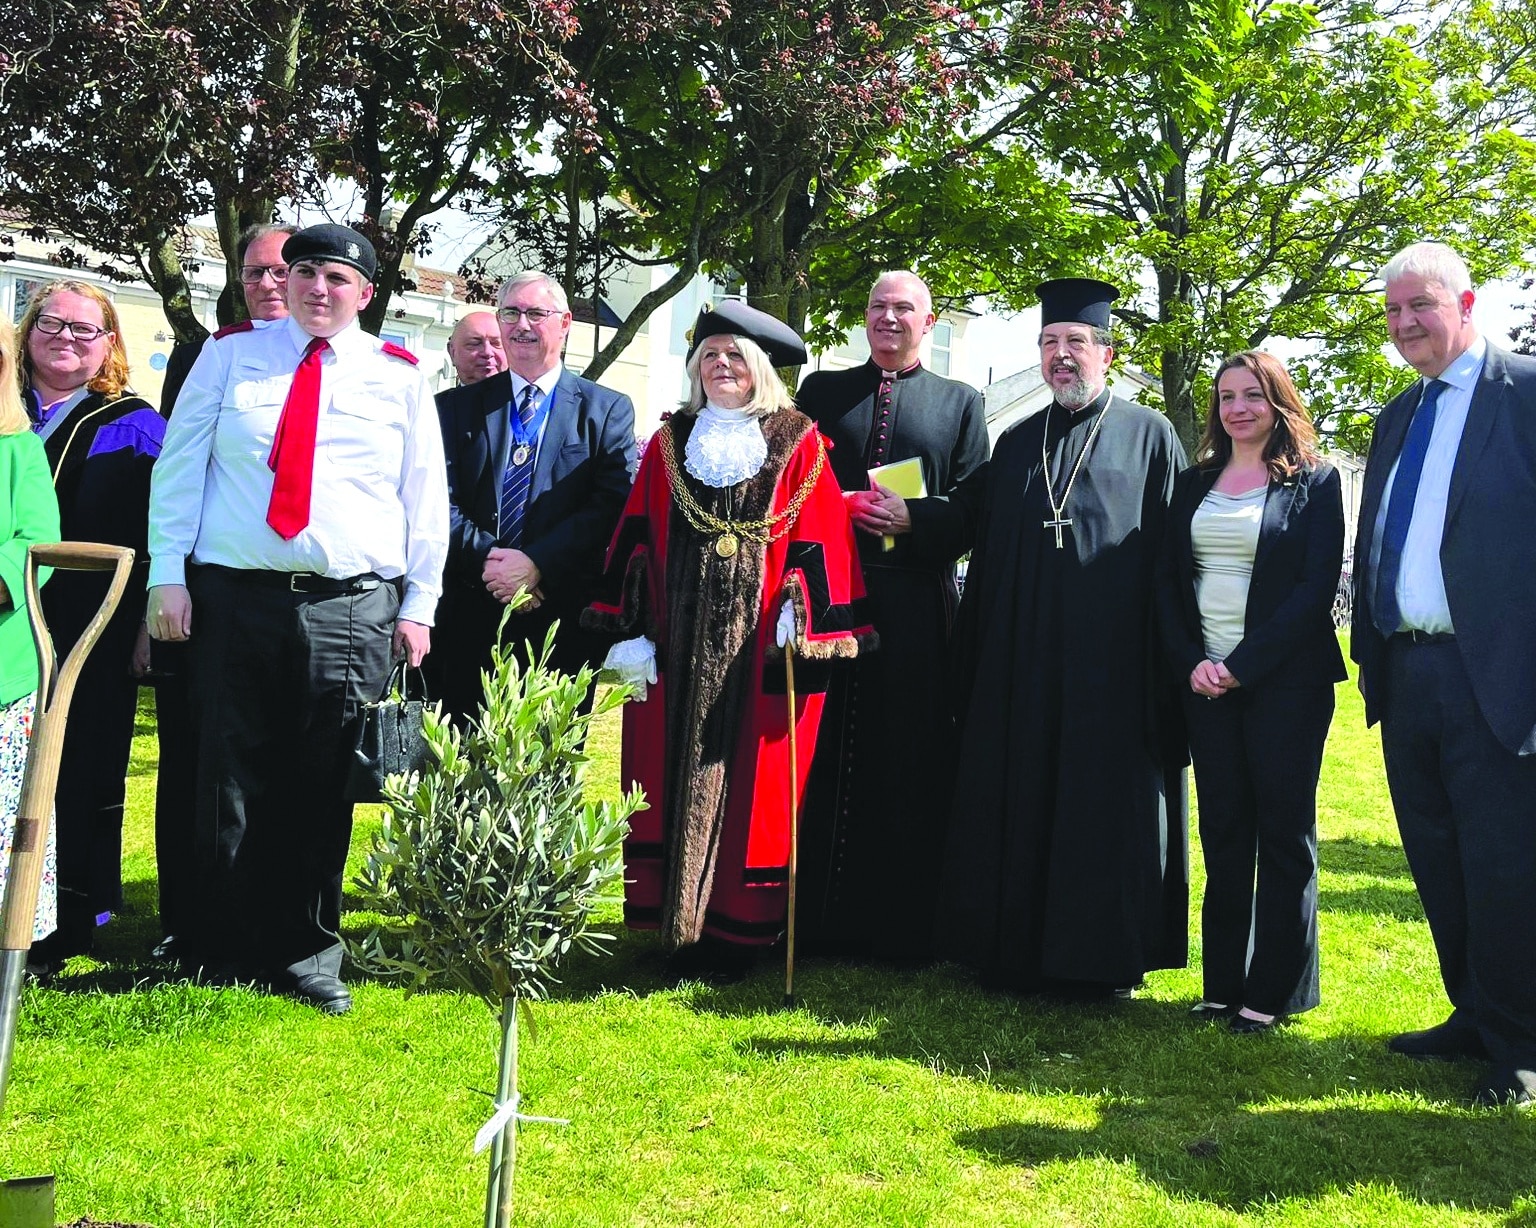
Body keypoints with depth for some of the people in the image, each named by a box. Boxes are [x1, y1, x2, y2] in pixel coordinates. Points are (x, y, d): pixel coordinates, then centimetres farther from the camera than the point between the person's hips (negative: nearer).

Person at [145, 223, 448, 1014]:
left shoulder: (399, 377, 8)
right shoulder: (231, 355, 9)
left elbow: (426, 497, 8)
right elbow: (180, 466, 8)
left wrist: (418, 606, 3)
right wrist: (168, 574, -1)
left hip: (351, 608, 0)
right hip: (232, 595, 0)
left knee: (323, 791, 5)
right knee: (229, 783, 4)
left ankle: (308, 957, 18)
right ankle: (227, 953, 17)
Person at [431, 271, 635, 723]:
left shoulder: (609, 410, 6)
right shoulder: (456, 406, 12)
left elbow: (613, 504, -6)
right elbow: (442, 500, 2)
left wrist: (537, 563, -16)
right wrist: (485, 561, -14)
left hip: (563, 621, -1)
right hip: (469, 621, 2)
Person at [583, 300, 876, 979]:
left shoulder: (797, 445, 3)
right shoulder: (669, 443, 12)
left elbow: (818, 543, -2)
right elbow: (636, 540, 10)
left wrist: (804, 621, -10)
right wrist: (631, 629, 3)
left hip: (759, 646, -3)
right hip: (677, 647, 3)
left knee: (747, 788, 0)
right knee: (672, 780, 5)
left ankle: (736, 927, 8)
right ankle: (677, 922, 14)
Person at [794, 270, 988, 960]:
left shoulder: (961, 403, 13)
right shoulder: (822, 391, 15)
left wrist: (912, 518, -11)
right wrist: (840, 507, -9)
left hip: (916, 611, -1)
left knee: (908, 767, 1)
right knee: (822, 763, 2)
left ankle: (900, 926, 10)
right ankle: (819, 922, 11)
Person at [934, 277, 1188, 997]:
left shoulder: (1149, 437, 4)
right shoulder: (1016, 444, 16)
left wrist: (1171, 659, -7)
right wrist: (973, 657, 10)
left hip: (1111, 662, -4)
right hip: (1018, 662, 4)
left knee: (1104, 805, 1)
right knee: (1014, 802, 6)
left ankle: (1099, 956, 12)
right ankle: (1014, 948, 17)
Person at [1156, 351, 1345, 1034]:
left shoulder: (1314, 482, 0)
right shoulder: (1193, 485, 13)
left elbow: (1317, 587, -8)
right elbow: (1168, 582, 10)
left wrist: (1244, 664, -15)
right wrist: (1191, 663, -5)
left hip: (1285, 679, -4)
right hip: (1206, 679, 4)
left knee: (1284, 832, 1)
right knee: (1223, 831, 6)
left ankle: (1275, 991, 9)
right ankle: (1224, 983, 13)